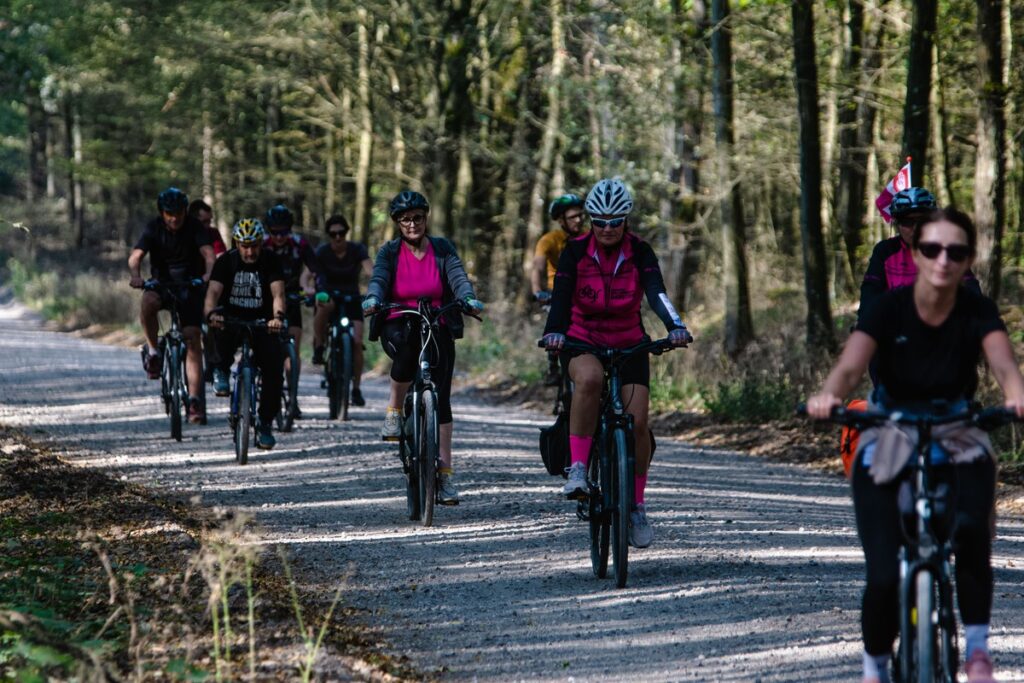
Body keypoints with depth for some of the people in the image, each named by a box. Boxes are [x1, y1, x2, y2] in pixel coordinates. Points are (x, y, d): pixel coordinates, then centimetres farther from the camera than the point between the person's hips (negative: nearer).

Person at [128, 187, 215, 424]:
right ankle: (153, 351, -14)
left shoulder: (194, 228, -9)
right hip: (162, 285, 0)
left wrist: (209, 273, -46)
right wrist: (136, 276, -44)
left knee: (193, 342, -11)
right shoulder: (153, 228, -9)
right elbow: (135, 256, -22)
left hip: (190, 286, 0)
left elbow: (208, 253, -24)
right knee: (148, 302, -36)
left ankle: (195, 400, -11)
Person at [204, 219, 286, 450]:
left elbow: (278, 294, -23)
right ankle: (222, 370, -7)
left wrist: (278, 316, -44)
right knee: (222, 329, -34)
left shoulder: (270, 261, -10)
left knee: (274, 369, -16)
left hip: (262, 322, 0)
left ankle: (266, 423, -2)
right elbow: (213, 292, -23)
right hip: (233, 317, 0)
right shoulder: (226, 261, -11)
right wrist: (211, 314, -45)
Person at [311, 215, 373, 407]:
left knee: (357, 341, -16)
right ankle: (318, 348, -20)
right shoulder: (322, 252, -9)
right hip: (329, 296, -1)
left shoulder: (357, 250, -10)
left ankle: (356, 389, -3)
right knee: (324, 306, -40)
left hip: (351, 299, 1)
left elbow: (369, 268, -27)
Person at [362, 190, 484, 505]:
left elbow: (457, 276, -13)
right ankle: (394, 410, -14)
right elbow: (378, 279, -16)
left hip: (437, 329, 1)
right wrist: (372, 300, -39)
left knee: (441, 397, -10)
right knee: (407, 348, -38)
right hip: (398, 327, -1)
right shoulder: (389, 253, 2)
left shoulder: (442, 249, 3)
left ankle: (445, 472, -7)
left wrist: (469, 299, -35)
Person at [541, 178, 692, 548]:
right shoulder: (575, 251, -10)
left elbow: (656, 293, -24)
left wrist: (675, 327, -44)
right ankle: (578, 468, -28)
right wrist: (554, 333, -42)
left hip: (629, 344, 2)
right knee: (590, 378, -37)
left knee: (637, 422, -13)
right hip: (582, 343, -2)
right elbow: (560, 296, -22)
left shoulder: (640, 252, -9)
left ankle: (637, 506, 7)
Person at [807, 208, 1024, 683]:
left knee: (972, 529, -32)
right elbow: (850, 365, -31)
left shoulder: (977, 312, -13)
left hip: (958, 442, 0)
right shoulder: (889, 309, -15)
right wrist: (827, 395, -55)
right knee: (885, 575, -16)